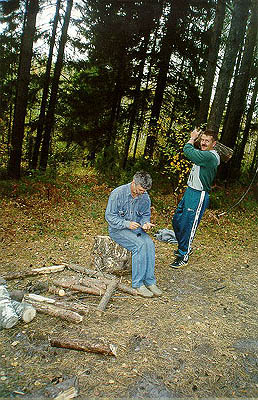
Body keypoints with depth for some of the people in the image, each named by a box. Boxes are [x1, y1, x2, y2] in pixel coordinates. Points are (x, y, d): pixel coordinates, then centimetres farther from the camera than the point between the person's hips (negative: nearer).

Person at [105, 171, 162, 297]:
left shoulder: (145, 197, 0)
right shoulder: (118, 193, -15)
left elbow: (146, 215, 15)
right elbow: (109, 216, -13)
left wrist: (145, 223, -9)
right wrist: (127, 224, -24)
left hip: (135, 228, 5)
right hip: (117, 229, -5)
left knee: (149, 244, -24)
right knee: (140, 244, -29)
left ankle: (150, 281, -16)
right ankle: (138, 283, -20)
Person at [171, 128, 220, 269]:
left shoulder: (211, 156, -19)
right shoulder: (204, 154, 12)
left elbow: (188, 151, -22)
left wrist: (192, 138, -5)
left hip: (199, 196, -10)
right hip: (189, 191, 10)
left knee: (187, 226, -4)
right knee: (176, 221, 16)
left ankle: (184, 256, 12)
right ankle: (184, 247, 35)